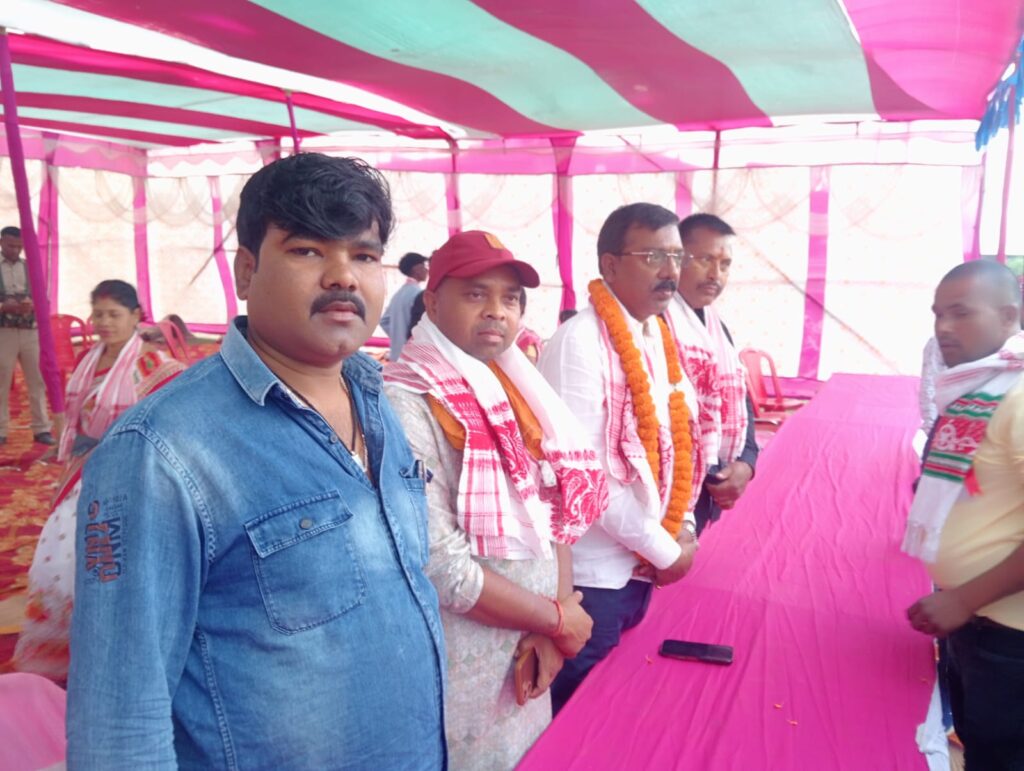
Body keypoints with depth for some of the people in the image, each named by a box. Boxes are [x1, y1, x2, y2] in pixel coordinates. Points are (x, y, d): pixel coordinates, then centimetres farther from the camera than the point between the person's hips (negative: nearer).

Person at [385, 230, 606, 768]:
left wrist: (551, 627, -6)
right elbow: (440, 564, -24)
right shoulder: (408, 405, -21)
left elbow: (554, 510, 5)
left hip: (528, 654, 7)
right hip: (461, 676, -7)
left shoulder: (515, 392, 3)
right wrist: (556, 619, -13)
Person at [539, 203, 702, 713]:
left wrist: (682, 528, 0)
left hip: (642, 562, 7)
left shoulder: (662, 337, 6)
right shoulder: (580, 342, -19)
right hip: (594, 570, -7)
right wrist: (664, 550, -13)